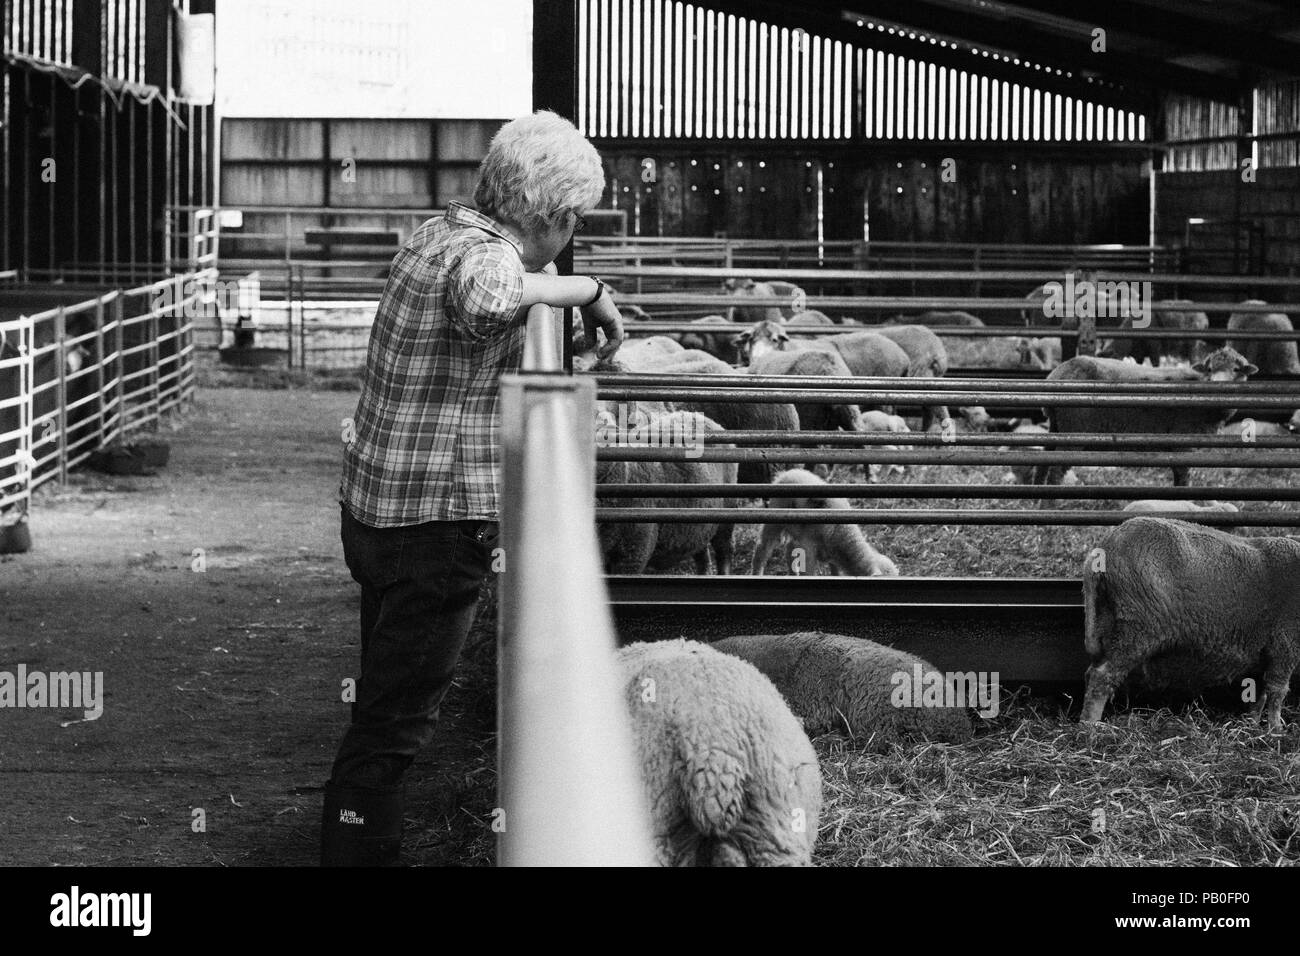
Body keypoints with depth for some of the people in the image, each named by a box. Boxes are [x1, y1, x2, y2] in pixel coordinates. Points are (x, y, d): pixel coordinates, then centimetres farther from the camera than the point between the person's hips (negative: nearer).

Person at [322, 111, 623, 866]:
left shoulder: (440, 233, 9)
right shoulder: (486, 255, -21)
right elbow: (485, 297, -47)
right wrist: (588, 290, -33)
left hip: (378, 512, 10)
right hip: (437, 524, -10)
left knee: (386, 701, 21)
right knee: (396, 721, -2)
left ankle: (363, 848, 32)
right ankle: (359, 847, 4)